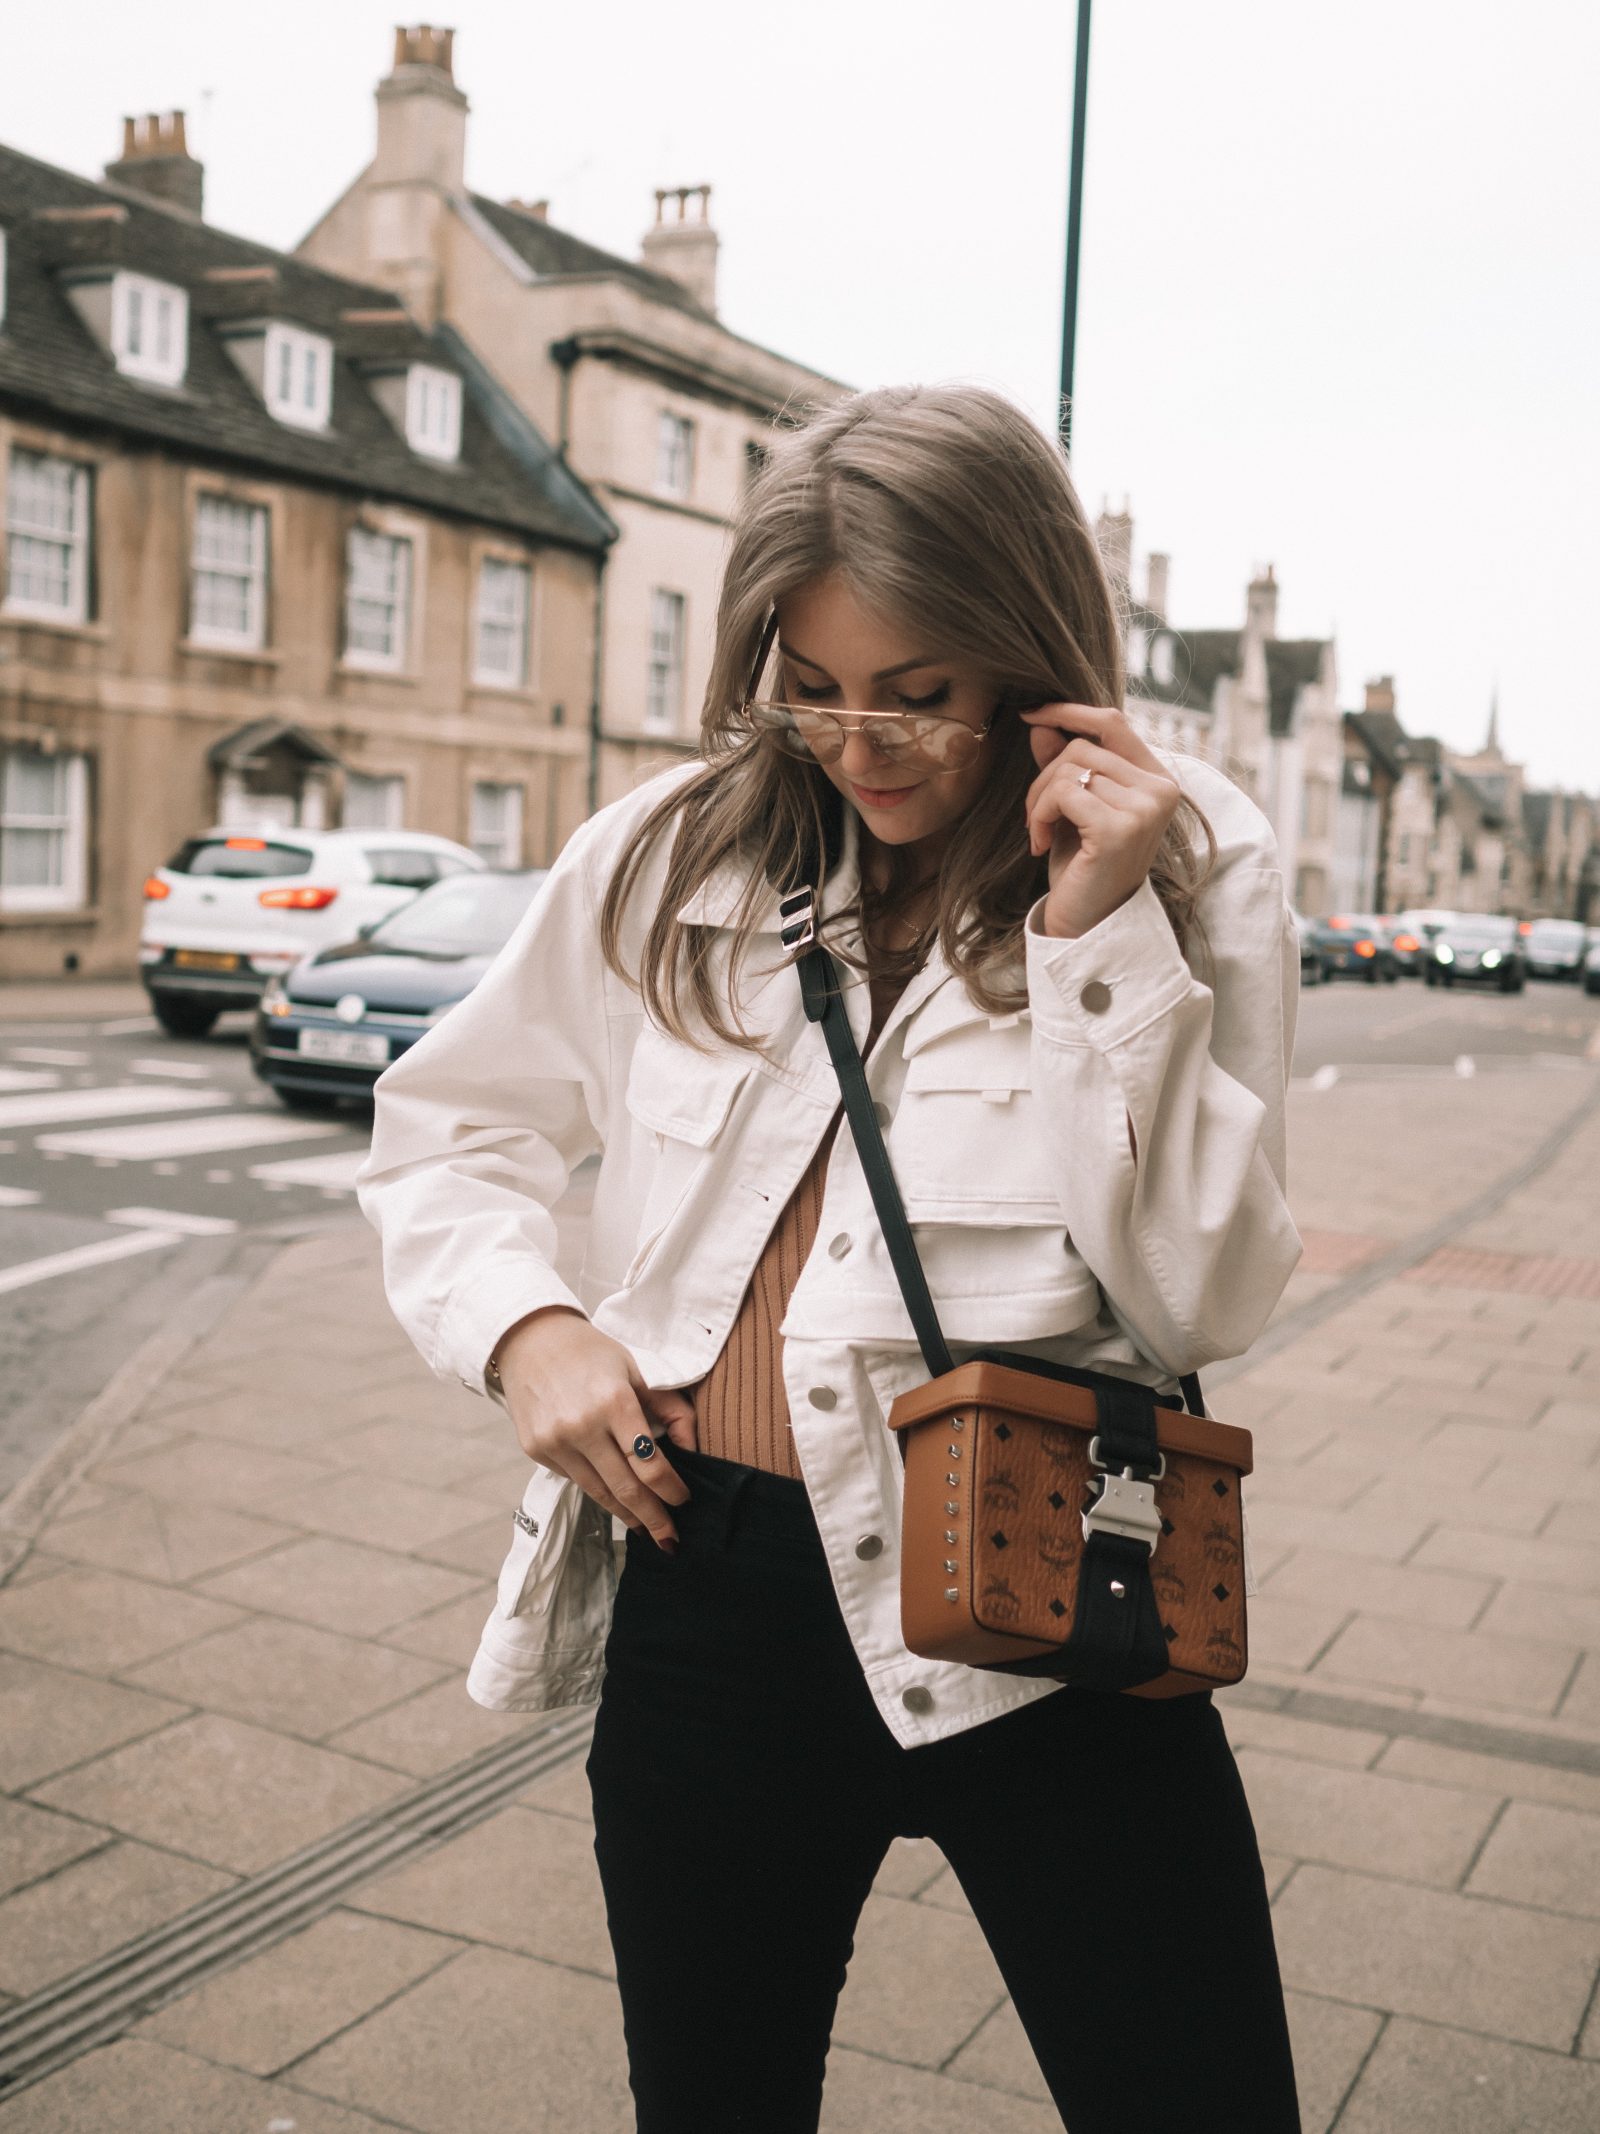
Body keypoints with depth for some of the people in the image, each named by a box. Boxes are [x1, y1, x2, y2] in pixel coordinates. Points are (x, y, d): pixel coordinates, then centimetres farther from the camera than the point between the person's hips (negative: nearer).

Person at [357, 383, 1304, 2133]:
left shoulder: (1192, 870, -5)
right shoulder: (672, 855, 1)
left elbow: (1200, 1303, -11)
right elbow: (445, 1130, 12)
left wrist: (1098, 944, -19)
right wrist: (524, 1324, -6)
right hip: (711, 1582, 2)